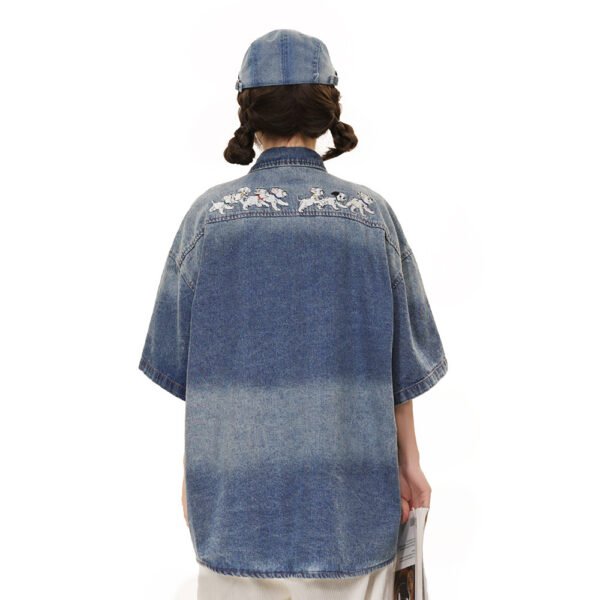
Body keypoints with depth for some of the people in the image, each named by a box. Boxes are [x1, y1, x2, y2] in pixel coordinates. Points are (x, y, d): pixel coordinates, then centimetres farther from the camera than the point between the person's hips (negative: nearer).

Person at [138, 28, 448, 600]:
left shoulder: (208, 215, -7)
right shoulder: (372, 216, -6)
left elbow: (177, 366, -2)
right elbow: (403, 364, -1)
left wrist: (191, 471, 11)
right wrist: (407, 461, 13)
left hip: (236, 495, 1)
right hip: (349, 497, 0)